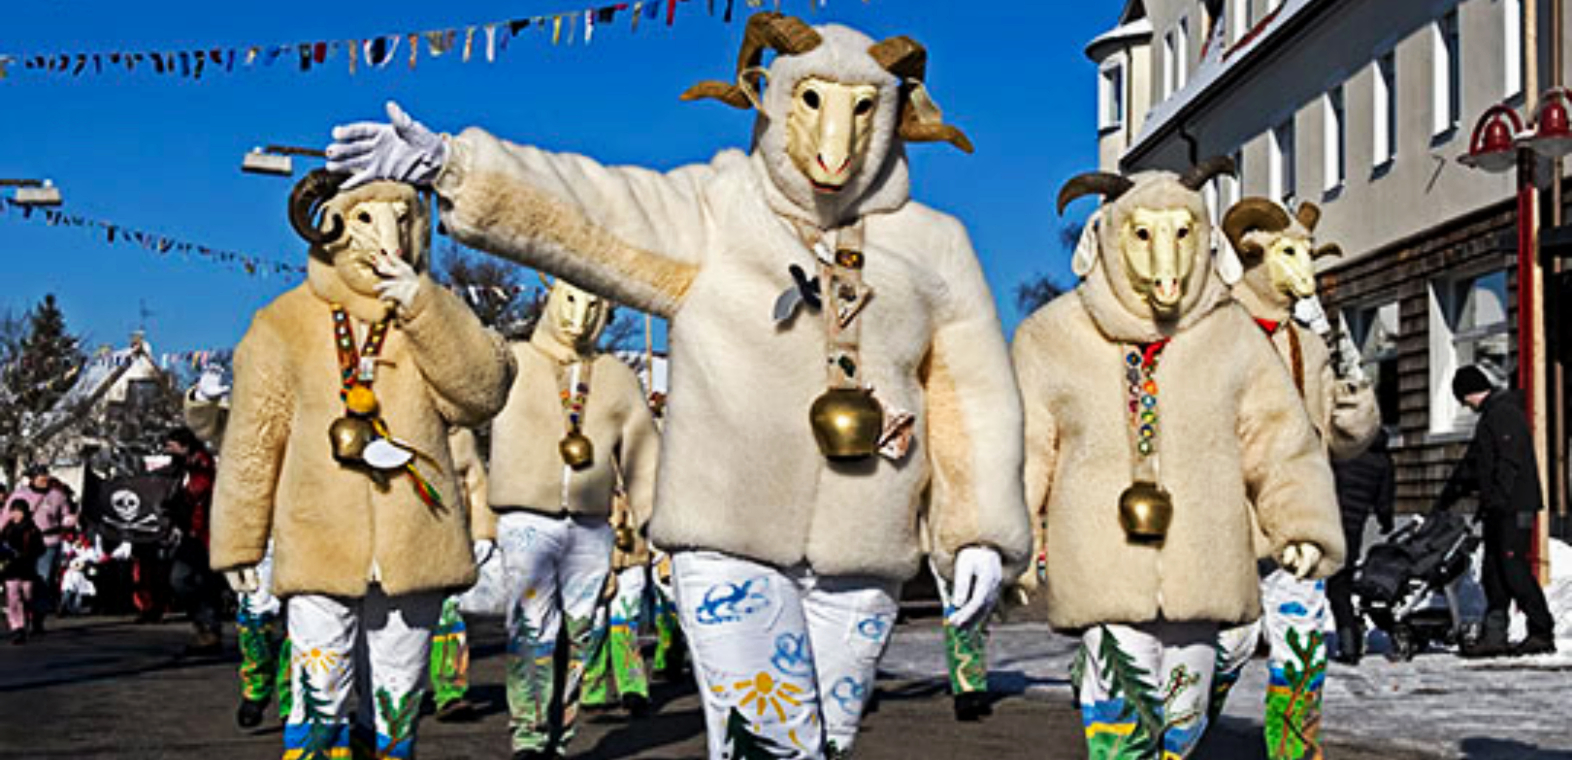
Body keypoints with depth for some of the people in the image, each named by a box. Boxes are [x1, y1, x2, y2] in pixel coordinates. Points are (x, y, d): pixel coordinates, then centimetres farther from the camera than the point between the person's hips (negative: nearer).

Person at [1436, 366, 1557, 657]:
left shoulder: (1505, 413, -9)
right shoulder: (1492, 415, 23)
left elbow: (1511, 461, -20)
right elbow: (1473, 464, 30)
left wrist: (1495, 498, -24)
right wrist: (1447, 498, 33)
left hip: (1514, 507, -10)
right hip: (1499, 511, 10)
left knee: (1513, 568, -11)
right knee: (1493, 571, 6)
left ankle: (1542, 632, -5)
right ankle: (1493, 635, 6)